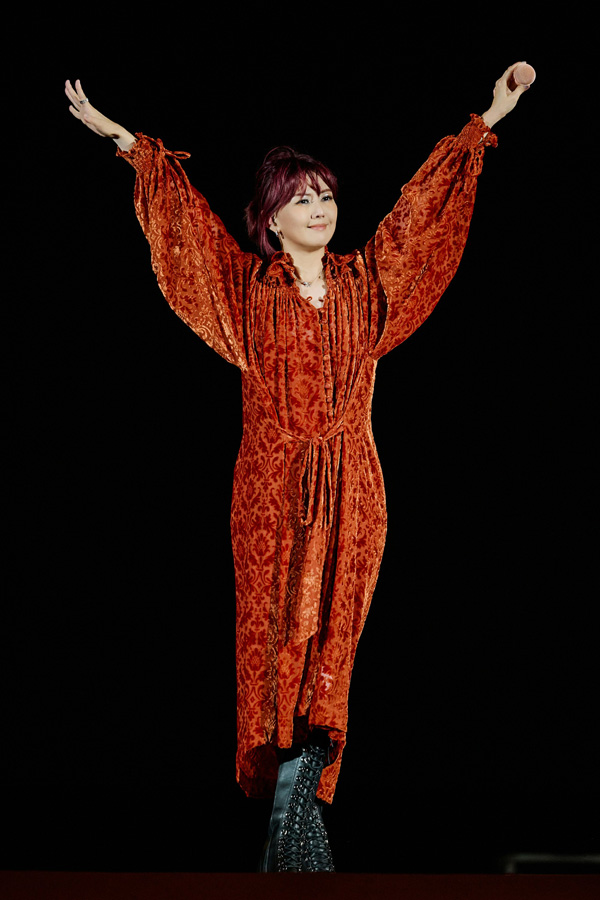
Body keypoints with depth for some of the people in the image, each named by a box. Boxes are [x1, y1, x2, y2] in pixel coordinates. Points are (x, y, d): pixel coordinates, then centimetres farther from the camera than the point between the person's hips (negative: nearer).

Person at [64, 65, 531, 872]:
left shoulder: (364, 280, 11)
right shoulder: (247, 285, 5)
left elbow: (421, 203, 17)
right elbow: (186, 210, 8)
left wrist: (487, 122, 23)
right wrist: (117, 134, 9)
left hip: (349, 489, 2)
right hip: (273, 488, -2)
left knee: (331, 639, -3)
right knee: (275, 638, -2)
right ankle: (302, 844, 5)